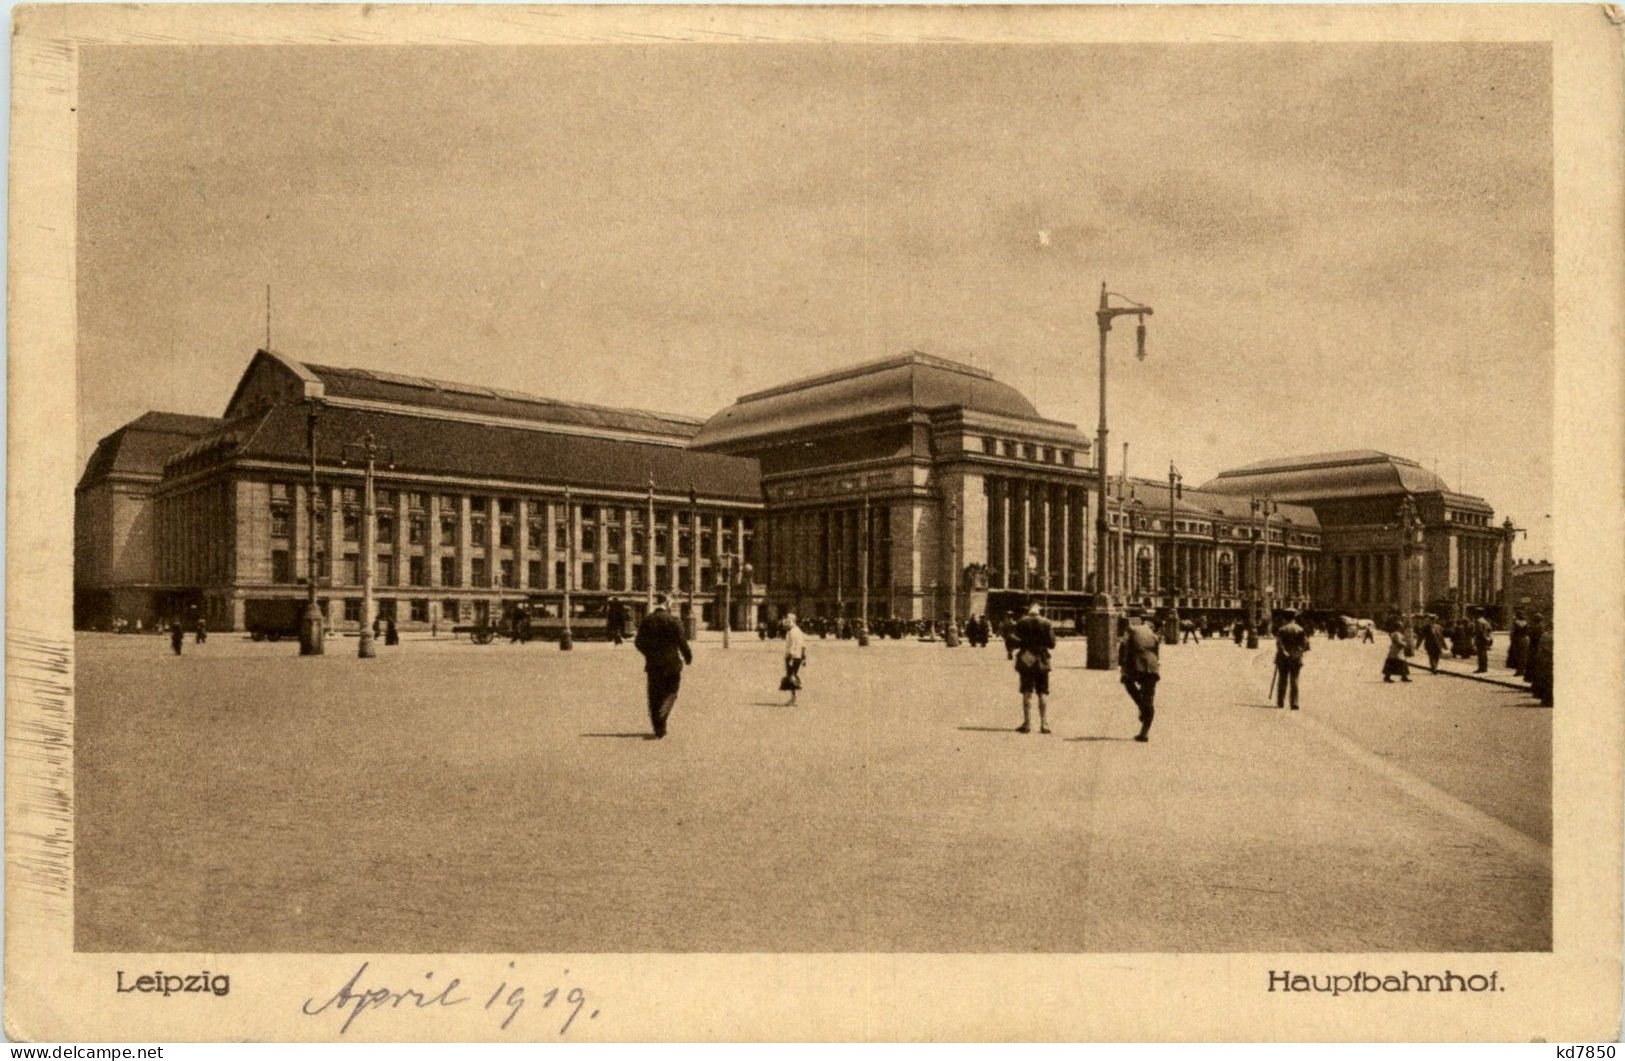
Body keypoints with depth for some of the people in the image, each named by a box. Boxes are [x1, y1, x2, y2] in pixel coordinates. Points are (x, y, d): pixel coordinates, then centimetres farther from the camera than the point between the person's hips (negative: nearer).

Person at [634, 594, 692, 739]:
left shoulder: (646, 620, 2)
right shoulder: (673, 621, -9)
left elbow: (638, 642, 5)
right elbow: (681, 641, -9)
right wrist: (688, 657, 6)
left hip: (653, 664, 3)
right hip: (671, 663, -3)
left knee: (654, 696, 9)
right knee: (670, 692, 10)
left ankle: (659, 730, 9)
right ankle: (661, 715, -17)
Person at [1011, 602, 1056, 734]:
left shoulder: (1021, 622, -6)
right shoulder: (1046, 623, -4)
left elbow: (1014, 641, -7)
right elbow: (1052, 644, -1)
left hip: (1026, 660, -1)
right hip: (1042, 662, 1)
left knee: (1027, 693, 4)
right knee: (1043, 693, 8)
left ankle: (1027, 723, 2)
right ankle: (1044, 723, 5)